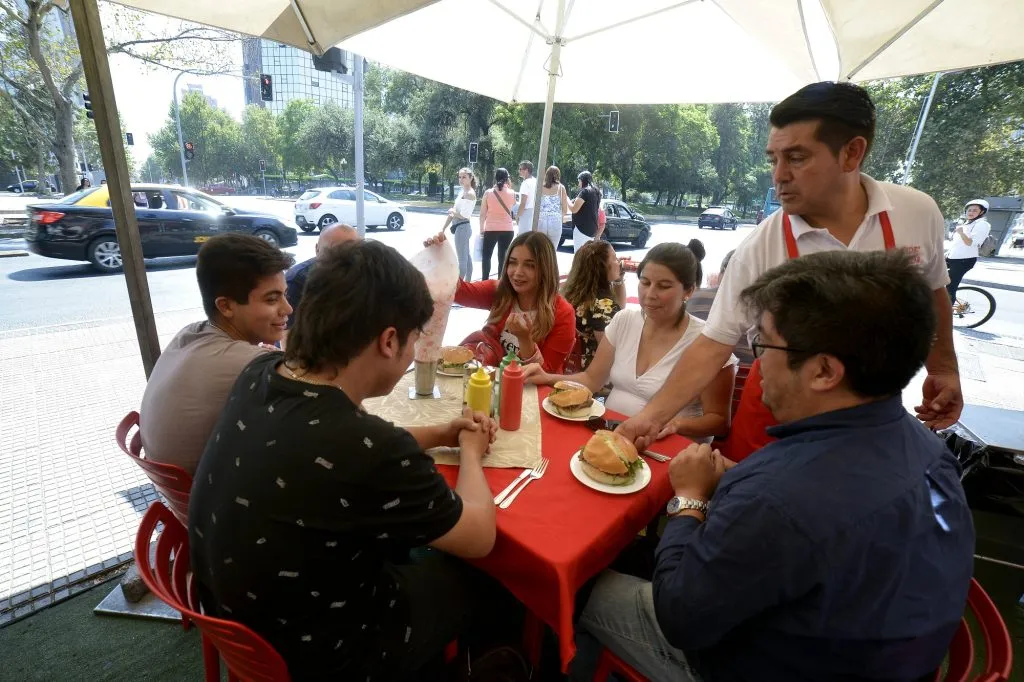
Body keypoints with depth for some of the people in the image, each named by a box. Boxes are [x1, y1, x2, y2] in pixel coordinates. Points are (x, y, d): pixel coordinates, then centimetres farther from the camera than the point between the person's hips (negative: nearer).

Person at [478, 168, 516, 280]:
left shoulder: (488, 193, -4)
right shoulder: (511, 193, -2)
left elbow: (482, 214, -3)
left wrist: (481, 229, 7)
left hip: (491, 229, -1)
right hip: (507, 229, 1)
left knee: (486, 256, 12)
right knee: (503, 257, 8)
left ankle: (485, 281, 7)